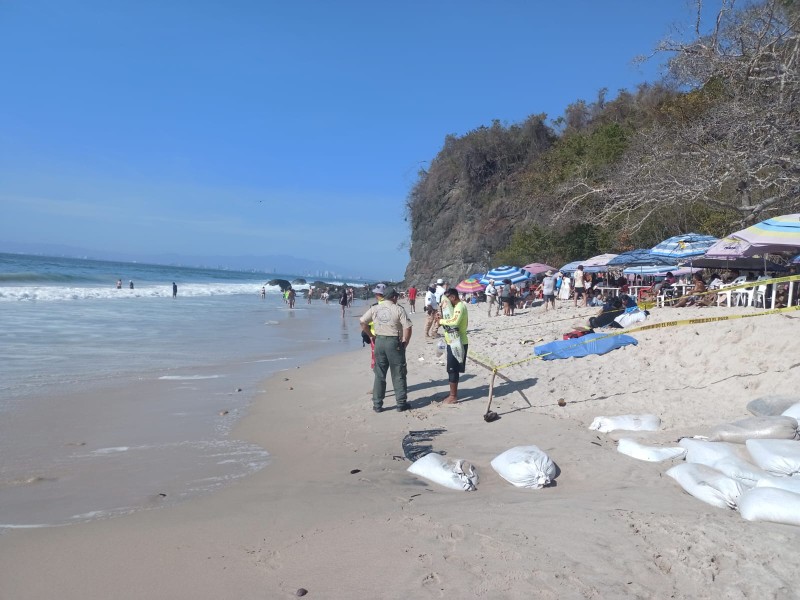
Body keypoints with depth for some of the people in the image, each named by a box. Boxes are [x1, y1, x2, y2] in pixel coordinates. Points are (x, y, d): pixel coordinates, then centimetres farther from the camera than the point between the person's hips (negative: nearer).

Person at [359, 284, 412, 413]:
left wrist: (371, 336, 11)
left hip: (379, 341, 3)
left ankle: (377, 405, 14)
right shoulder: (398, 309, -7)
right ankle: (401, 404, 14)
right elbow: (407, 327, -14)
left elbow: (362, 321, 3)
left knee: (379, 374, 11)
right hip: (394, 342, -3)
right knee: (398, 375, 8)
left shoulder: (374, 308, 3)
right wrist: (405, 343, -2)